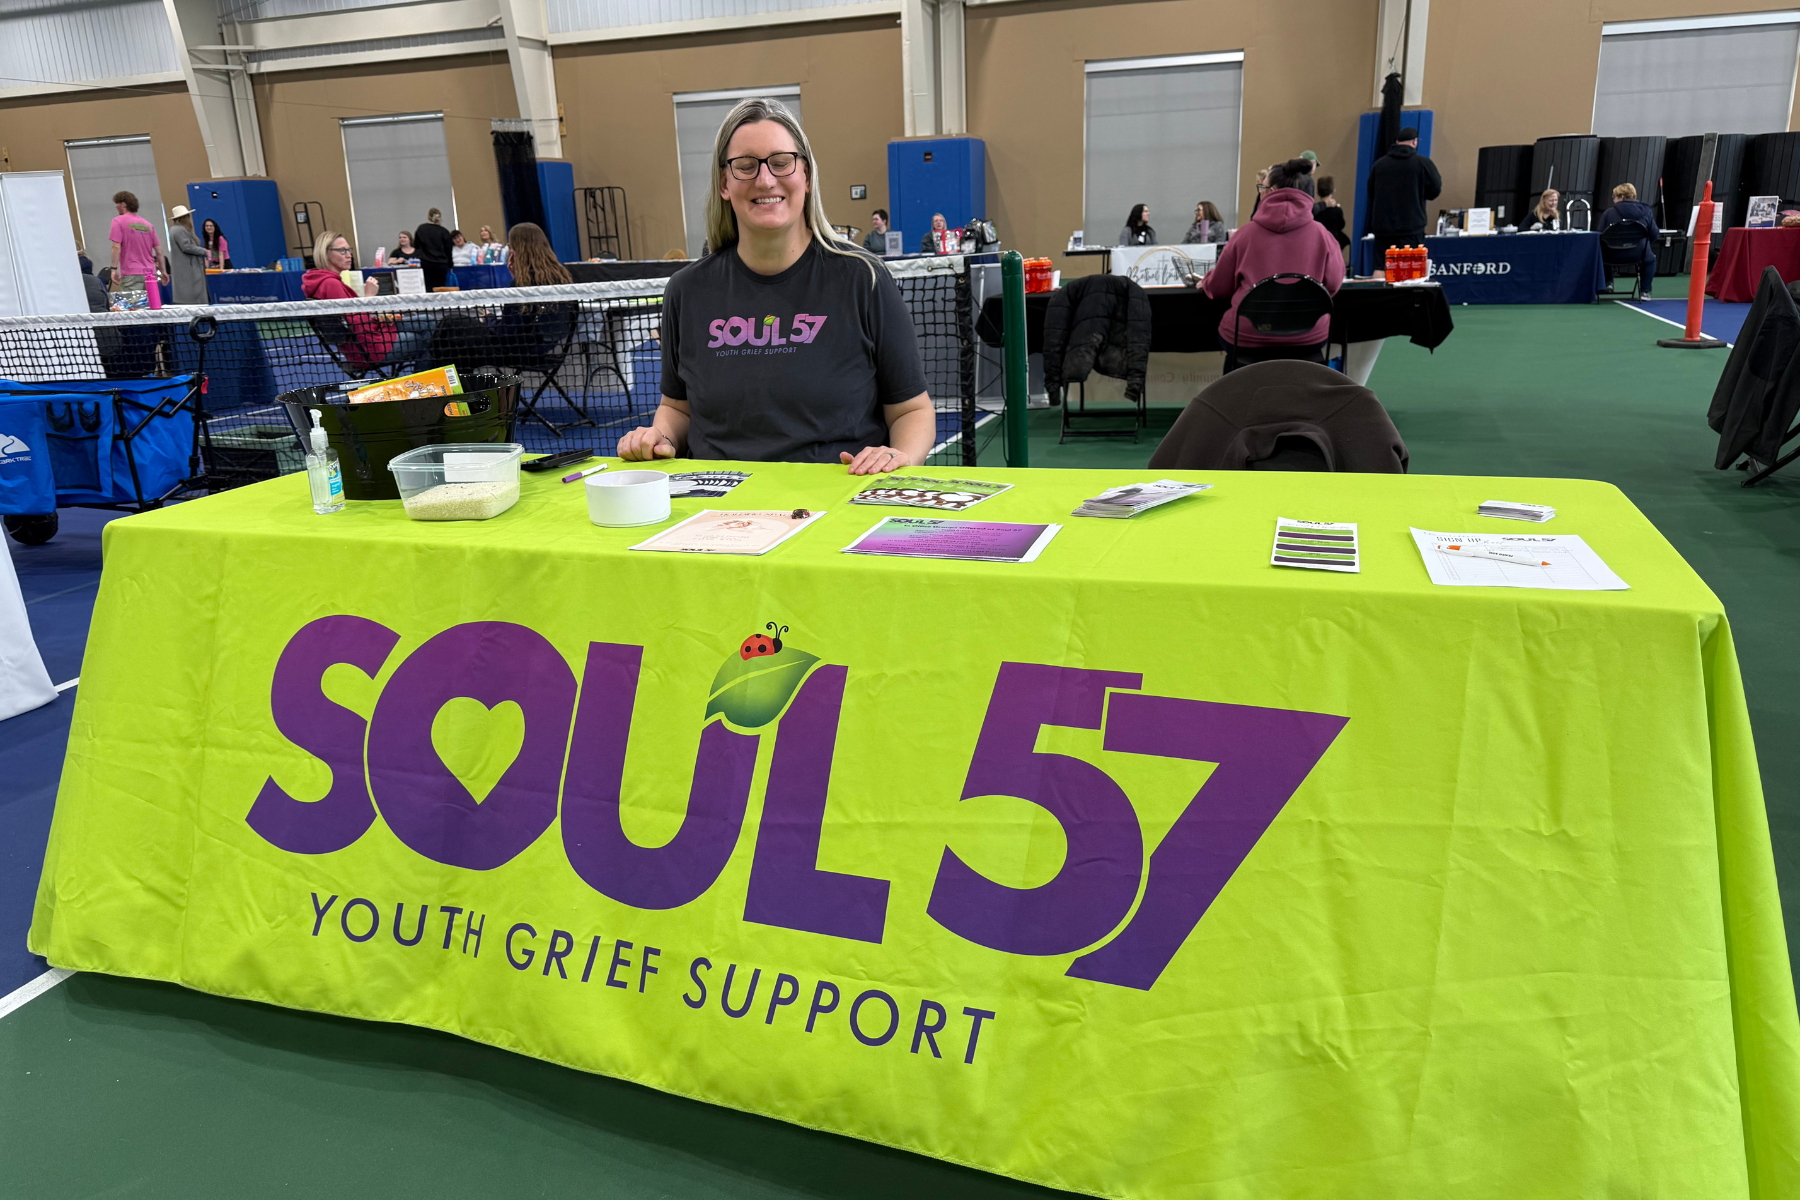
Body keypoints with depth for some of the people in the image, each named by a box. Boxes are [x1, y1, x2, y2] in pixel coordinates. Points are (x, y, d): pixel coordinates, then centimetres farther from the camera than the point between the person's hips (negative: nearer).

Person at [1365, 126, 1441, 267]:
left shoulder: (1379, 164, 6)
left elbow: (1371, 194, 12)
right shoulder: (1423, 163, -3)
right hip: (1411, 228, -3)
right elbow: (1435, 191, 4)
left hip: (1382, 228, 3)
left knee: (1381, 270, 3)